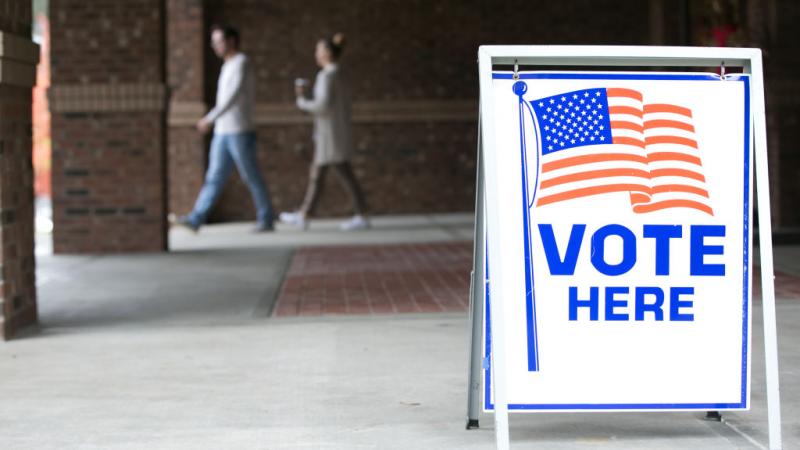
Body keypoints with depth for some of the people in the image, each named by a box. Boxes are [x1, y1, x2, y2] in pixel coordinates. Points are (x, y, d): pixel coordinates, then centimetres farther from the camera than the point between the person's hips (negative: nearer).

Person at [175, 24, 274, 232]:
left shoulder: (241, 62, -13)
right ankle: (196, 219, -5)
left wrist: (210, 118, -29)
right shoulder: (228, 66, 17)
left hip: (240, 132, -9)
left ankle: (265, 220, 9)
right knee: (214, 177, 1)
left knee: (252, 178, -1)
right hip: (222, 133, 9)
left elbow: (234, 95, -25)